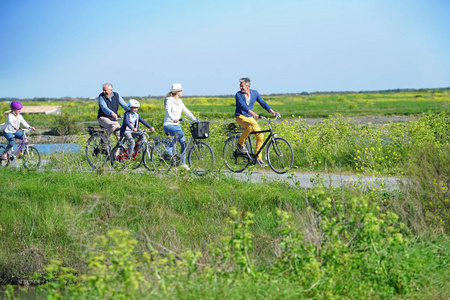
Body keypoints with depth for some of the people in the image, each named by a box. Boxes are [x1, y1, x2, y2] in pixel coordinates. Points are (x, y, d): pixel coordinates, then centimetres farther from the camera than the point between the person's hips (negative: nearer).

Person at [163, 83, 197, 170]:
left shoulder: (180, 101, 11)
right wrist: (173, 118, -47)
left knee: (183, 143, 0)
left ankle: (183, 162, 10)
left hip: (176, 125, 8)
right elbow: (168, 111, -28)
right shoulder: (169, 100, -12)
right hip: (168, 125, -8)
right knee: (180, 133, -35)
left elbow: (186, 111, 13)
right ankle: (169, 148, -19)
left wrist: (194, 119, 1)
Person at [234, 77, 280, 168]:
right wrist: (252, 113, -44)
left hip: (250, 117, 5)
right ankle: (240, 143, -14)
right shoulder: (238, 95, -13)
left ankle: (258, 158, 2)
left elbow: (263, 103, 2)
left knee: (260, 136, -8)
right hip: (240, 117, -5)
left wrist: (272, 112, -11)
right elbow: (243, 106, -28)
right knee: (250, 127, -37)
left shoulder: (254, 93, 1)